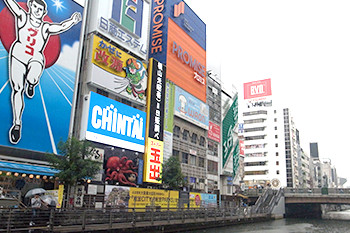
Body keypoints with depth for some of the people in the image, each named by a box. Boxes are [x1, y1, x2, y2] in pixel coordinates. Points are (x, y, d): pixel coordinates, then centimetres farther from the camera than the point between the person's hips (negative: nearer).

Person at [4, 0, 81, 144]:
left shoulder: (46, 27, 7)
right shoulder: (22, 17, 9)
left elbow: (61, 27, -6)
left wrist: (72, 21, -21)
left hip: (36, 59, -1)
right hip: (18, 55, 1)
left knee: (32, 78, -32)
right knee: (17, 88, -7)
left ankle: (31, 84, 10)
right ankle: (17, 123, 1)